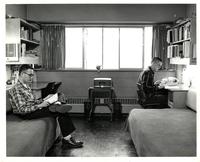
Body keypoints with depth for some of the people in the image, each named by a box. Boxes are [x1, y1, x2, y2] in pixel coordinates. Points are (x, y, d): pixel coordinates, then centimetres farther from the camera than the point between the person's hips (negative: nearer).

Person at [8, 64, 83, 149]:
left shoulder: (26, 86, 13)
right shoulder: (16, 89, -16)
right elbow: (22, 109, -22)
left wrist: (44, 101, 4)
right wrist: (40, 105, -22)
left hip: (33, 108, 9)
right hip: (26, 114, -9)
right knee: (60, 112, -20)